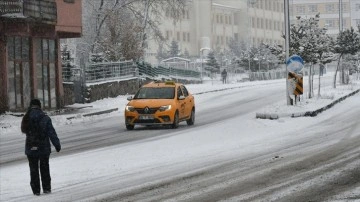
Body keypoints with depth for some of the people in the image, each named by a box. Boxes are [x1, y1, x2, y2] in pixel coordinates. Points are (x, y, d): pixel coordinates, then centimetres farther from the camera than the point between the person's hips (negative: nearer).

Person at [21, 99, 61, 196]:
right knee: (44, 168, 16)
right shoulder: (45, 118, -12)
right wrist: (57, 144, -5)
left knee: (33, 169, 12)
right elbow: (52, 133, -11)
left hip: (31, 149, 1)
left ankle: (36, 190, 10)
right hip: (44, 148, -1)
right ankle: (46, 188, 18)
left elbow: (24, 130, 8)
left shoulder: (26, 118, -7)